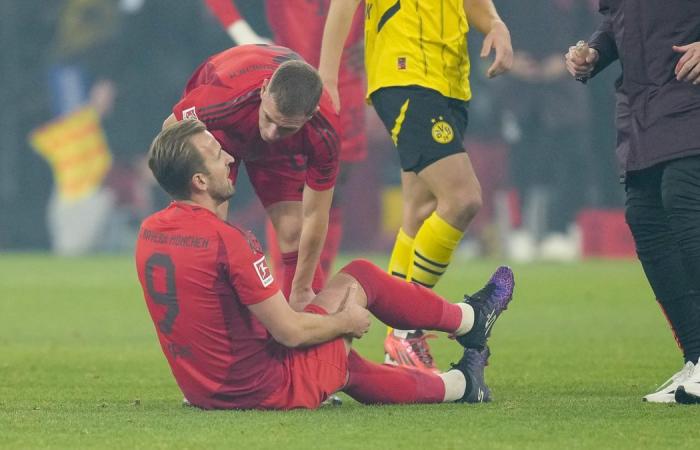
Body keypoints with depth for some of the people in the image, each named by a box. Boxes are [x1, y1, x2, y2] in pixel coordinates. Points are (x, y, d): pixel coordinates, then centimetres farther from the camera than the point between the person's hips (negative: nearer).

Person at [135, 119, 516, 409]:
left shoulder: (149, 233, -2)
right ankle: (470, 320, 33)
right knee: (359, 278, 10)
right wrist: (347, 322, -1)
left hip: (203, 391, 8)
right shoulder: (227, 240, -26)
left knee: (347, 365, 31)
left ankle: (459, 385, 50)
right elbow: (290, 332, -20)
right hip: (268, 390, -8)